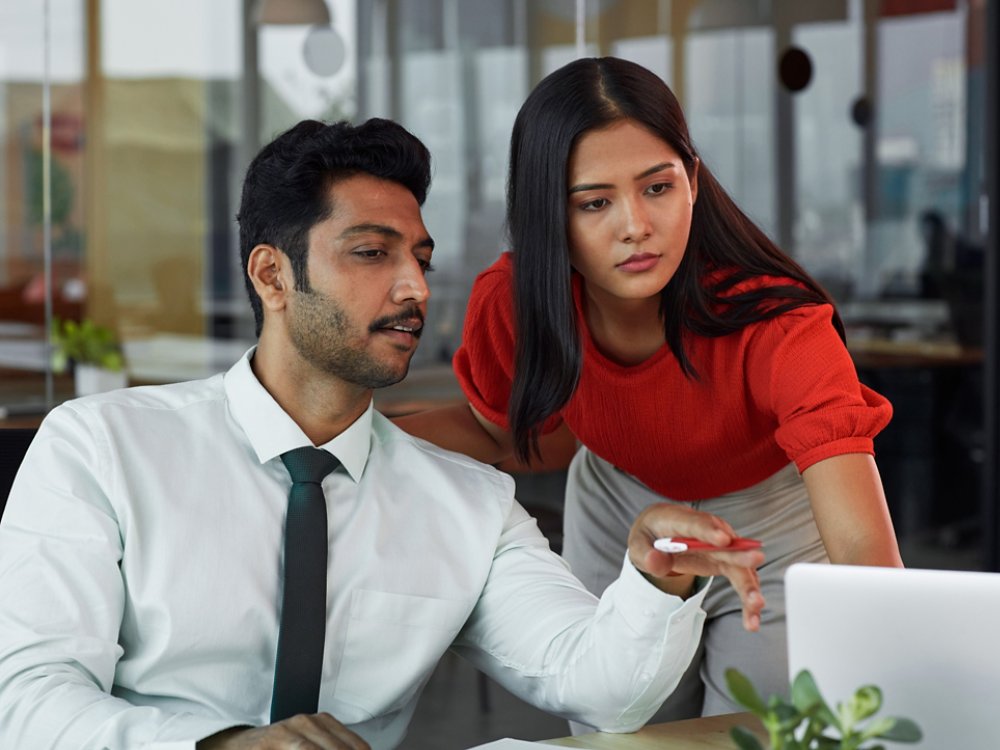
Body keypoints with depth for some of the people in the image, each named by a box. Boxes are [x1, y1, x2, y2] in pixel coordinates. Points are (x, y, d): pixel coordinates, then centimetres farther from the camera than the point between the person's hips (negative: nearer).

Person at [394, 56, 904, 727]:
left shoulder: (776, 326, -38)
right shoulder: (511, 304, -26)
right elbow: (494, 429, -2)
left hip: (773, 529, -3)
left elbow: (864, 550, -46)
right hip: (617, 523, 3)